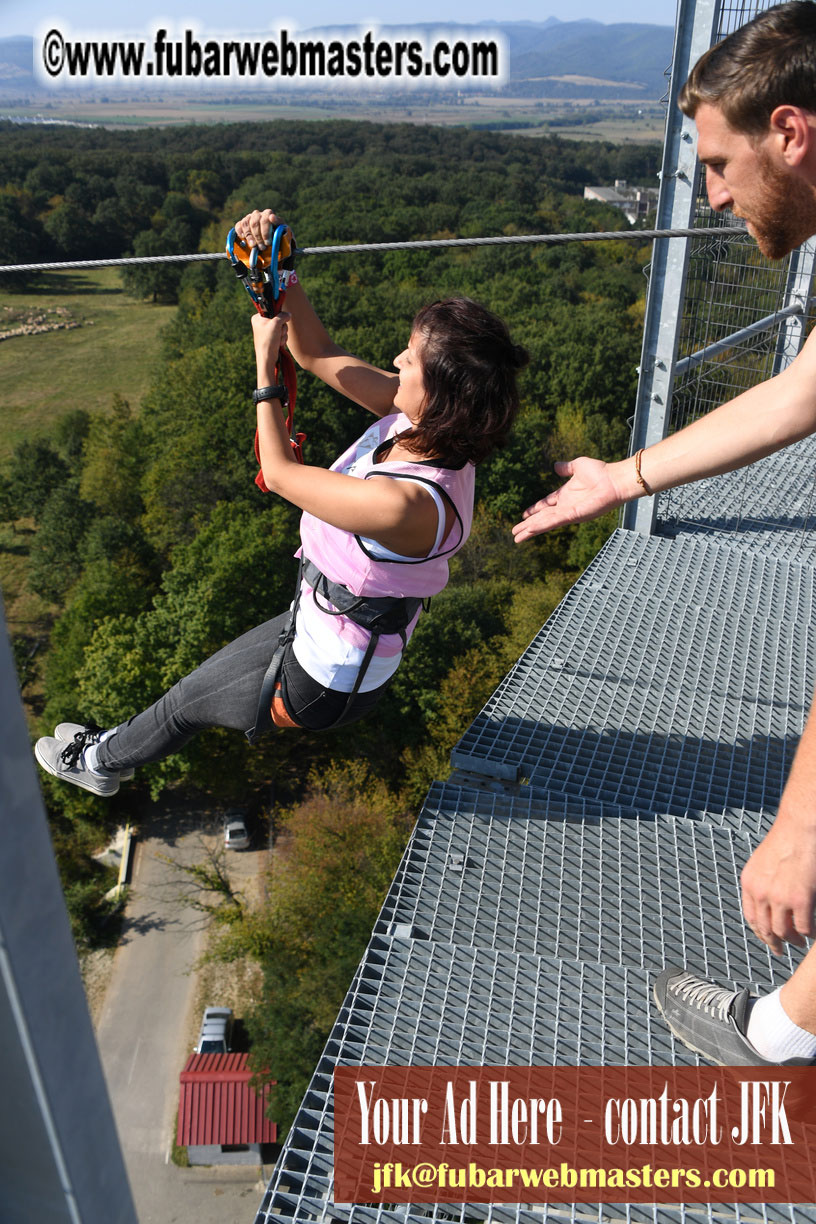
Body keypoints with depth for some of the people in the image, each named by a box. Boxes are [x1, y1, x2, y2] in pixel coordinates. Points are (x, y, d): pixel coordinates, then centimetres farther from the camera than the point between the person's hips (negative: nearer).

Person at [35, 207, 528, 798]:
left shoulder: (406, 502, -39)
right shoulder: (419, 420, -14)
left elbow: (280, 472, -24)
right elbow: (318, 354, -4)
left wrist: (265, 362, -15)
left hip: (327, 683, -8)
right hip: (325, 626, 8)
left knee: (187, 699, 18)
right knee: (213, 669, 29)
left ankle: (102, 761, 49)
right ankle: (116, 747, 56)